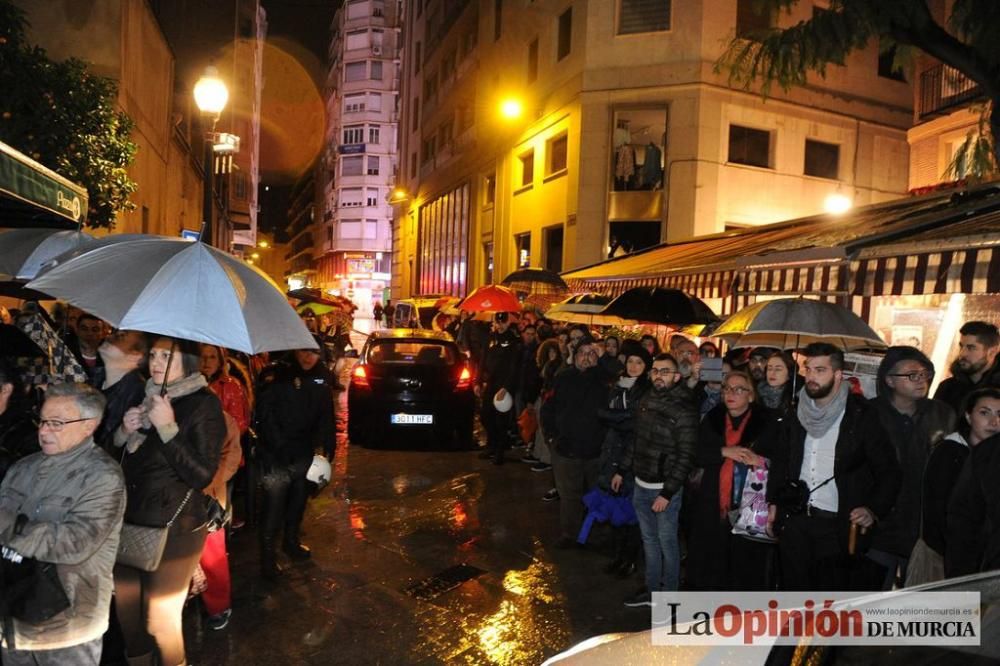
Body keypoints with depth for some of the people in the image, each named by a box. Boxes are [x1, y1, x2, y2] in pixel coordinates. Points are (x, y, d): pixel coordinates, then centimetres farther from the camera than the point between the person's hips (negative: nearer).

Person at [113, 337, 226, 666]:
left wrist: (167, 427, -23)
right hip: (131, 520, 6)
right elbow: (120, 455, 16)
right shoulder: (146, 398, 7)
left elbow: (201, 475, -19)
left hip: (174, 528, -6)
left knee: (160, 619, 2)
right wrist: (124, 431, -4)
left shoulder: (204, 405, -12)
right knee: (126, 607, 17)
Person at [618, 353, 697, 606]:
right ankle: (651, 589, 30)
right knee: (649, 539, 16)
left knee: (667, 541, 4)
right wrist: (622, 470, 17)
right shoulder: (646, 400, 6)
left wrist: (667, 493, -18)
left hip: (665, 487, -6)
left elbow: (685, 456, -16)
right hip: (641, 484, 6)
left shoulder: (684, 409, -14)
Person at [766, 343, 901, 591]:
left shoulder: (862, 417, -6)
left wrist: (873, 510, -17)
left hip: (836, 526, -4)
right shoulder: (795, 415, 8)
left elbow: (889, 471, -4)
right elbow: (779, 461, 18)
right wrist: (773, 502, 12)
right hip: (795, 522, 4)